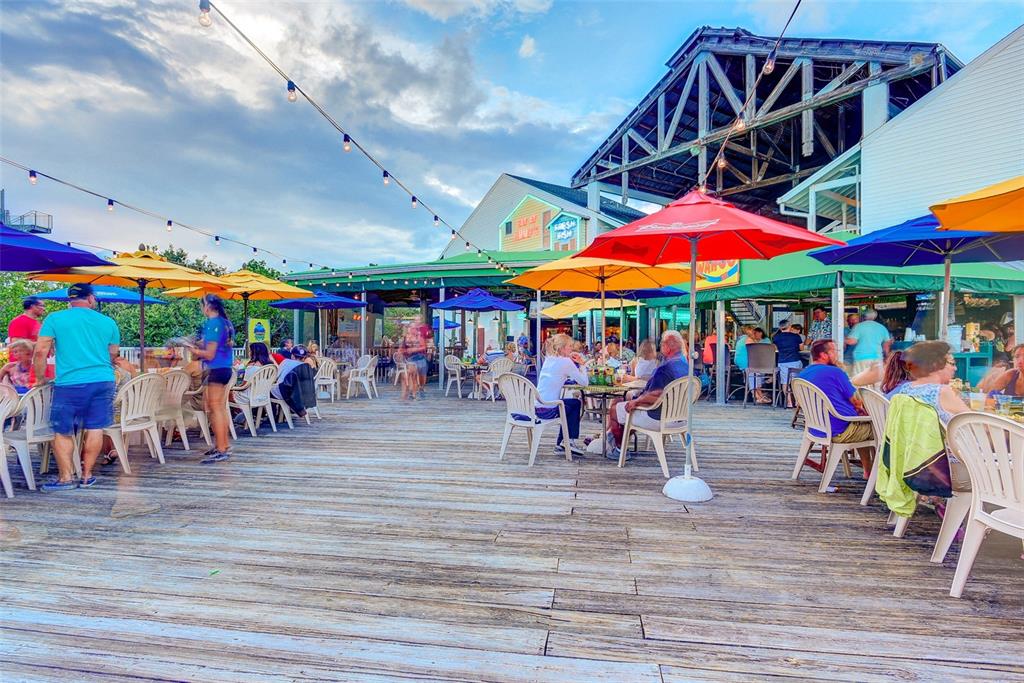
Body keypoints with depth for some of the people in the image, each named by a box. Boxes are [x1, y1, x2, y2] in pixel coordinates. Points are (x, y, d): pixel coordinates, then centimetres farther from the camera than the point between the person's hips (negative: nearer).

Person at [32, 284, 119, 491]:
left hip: (69, 384, -2)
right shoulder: (108, 322, 9)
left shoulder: (55, 319, 2)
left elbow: (40, 352, -1)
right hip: (103, 381, 3)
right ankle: (87, 476, 13)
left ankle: (66, 477, 10)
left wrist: (41, 379, 11)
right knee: (95, 429, 7)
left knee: (62, 431, 9)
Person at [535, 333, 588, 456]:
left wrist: (578, 364, 14)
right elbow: (584, 382, -8)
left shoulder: (548, 359, 13)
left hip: (537, 407, 7)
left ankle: (561, 443, 30)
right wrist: (581, 364, 5)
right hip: (549, 410, -7)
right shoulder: (566, 361, -10)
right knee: (577, 403, 20)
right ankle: (570, 440, 24)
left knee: (570, 404, 30)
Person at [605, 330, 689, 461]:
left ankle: (619, 448, 24)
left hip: (657, 417, -10)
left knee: (613, 410, 7)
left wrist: (636, 401, -16)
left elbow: (655, 397, -33)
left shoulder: (665, 369, -27)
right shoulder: (686, 365, 5)